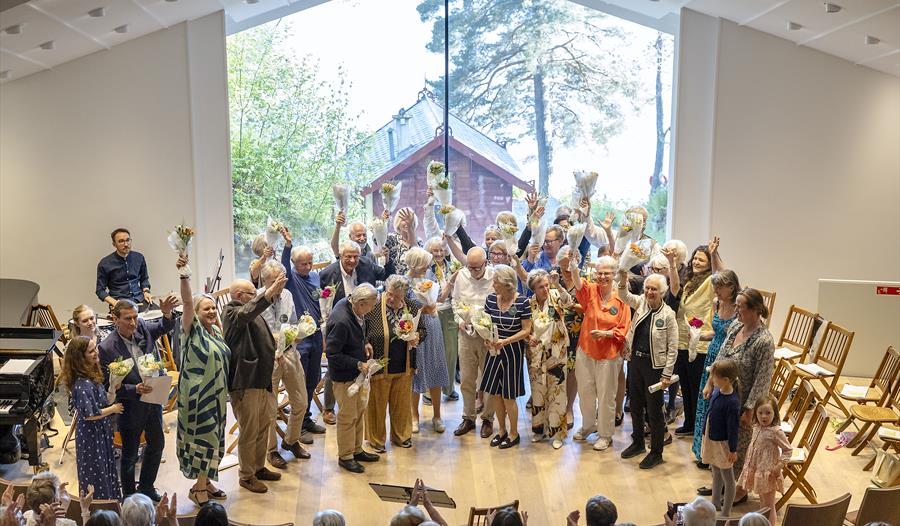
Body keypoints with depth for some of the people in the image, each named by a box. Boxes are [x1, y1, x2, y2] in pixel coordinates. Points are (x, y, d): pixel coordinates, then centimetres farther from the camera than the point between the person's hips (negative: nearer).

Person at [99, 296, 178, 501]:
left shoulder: (142, 328, -9)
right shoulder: (107, 348, -20)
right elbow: (108, 386, -17)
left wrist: (167, 313, -33)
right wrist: (135, 390, -29)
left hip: (153, 401, 6)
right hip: (131, 407, -5)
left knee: (157, 444, 21)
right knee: (130, 455, 13)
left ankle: (146, 487, 43)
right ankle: (129, 496, 35)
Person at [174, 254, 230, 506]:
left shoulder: (216, 331, 8)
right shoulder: (193, 330, -12)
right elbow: (187, 301, -28)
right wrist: (184, 275, -43)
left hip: (217, 394, 7)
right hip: (198, 395, -7)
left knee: (212, 438, 15)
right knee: (203, 438, 0)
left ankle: (204, 482, 30)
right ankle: (198, 489, 15)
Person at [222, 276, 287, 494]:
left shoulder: (253, 315, 18)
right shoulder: (232, 313, -12)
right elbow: (247, 313, -37)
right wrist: (269, 293, -45)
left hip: (261, 379, 10)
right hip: (245, 382, -10)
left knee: (264, 425, 18)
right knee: (249, 431, -1)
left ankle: (259, 467, 32)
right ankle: (246, 476, 13)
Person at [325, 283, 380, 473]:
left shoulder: (351, 305, -4)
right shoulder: (341, 321, -32)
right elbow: (332, 354, -26)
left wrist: (363, 344, 1)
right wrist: (358, 364, -23)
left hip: (356, 372, 9)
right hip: (344, 374, -9)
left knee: (359, 410, 21)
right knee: (348, 415, 6)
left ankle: (357, 450, 37)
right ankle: (345, 456, 24)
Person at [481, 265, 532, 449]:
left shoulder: (522, 302, -16)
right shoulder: (490, 299, -2)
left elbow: (526, 330, -12)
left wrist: (505, 341, -22)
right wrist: (486, 338, -13)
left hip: (513, 351, -5)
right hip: (494, 350, 5)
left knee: (508, 396, 4)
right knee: (495, 393, 12)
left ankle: (514, 433, 25)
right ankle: (502, 430, 33)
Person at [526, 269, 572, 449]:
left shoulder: (555, 296, -6)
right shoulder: (529, 304, 0)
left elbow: (568, 302, -29)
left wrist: (557, 285, -43)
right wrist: (529, 338, -14)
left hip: (557, 354, -2)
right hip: (536, 355, 2)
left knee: (556, 393, 5)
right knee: (537, 393, 12)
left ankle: (556, 432, 16)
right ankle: (539, 429, 27)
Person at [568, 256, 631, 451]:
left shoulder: (621, 299, -6)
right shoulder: (591, 291, -3)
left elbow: (624, 329, -4)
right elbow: (578, 283, -26)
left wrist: (605, 333, -21)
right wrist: (573, 265, -46)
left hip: (609, 355, -2)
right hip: (585, 352, 2)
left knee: (606, 396, 7)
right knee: (585, 392, 16)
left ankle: (605, 435, 25)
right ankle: (588, 426, 39)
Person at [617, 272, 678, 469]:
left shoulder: (668, 314, -12)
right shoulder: (641, 303, 2)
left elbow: (672, 348, -11)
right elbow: (625, 296, -14)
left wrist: (667, 374, -13)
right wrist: (623, 279, -34)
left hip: (654, 365, -5)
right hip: (635, 361, 5)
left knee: (654, 409, 5)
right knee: (635, 405, 17)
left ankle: (656, 452, 20)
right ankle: (637, 443, 36)